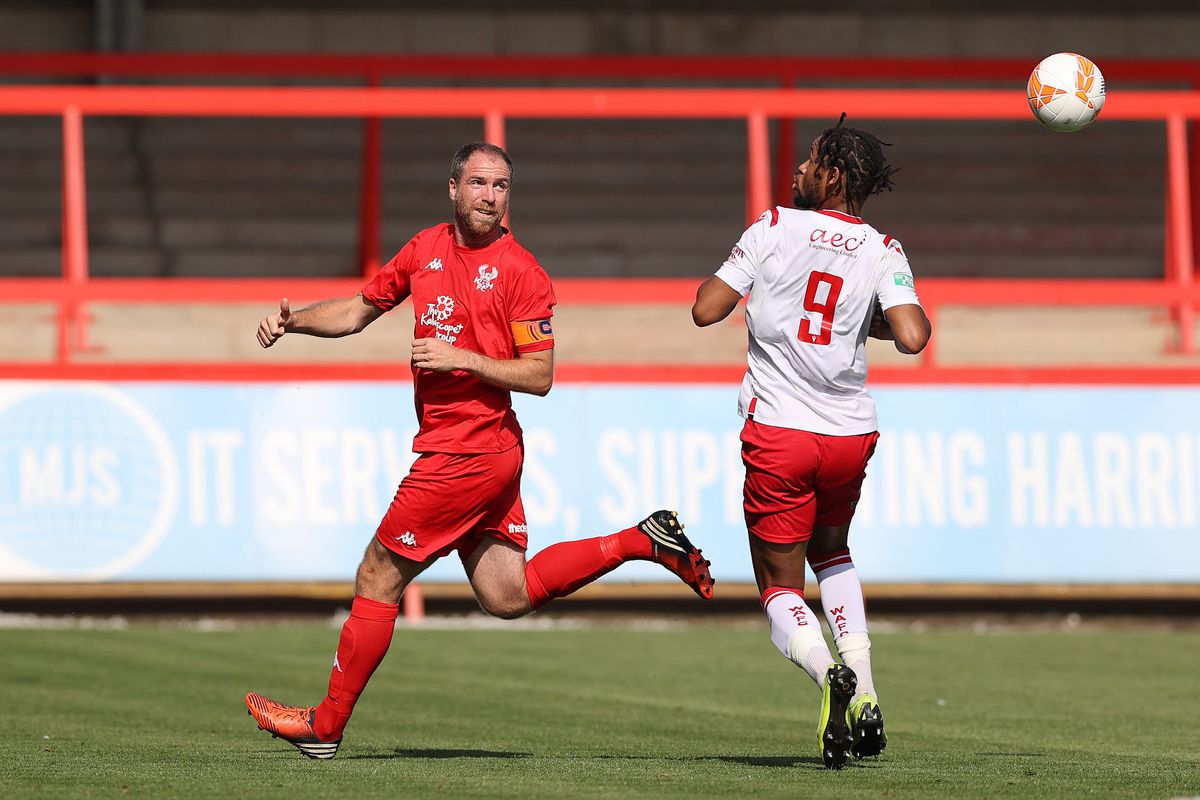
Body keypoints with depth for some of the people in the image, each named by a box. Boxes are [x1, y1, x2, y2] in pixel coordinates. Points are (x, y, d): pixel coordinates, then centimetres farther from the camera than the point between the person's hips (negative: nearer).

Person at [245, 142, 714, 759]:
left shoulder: (519, 272, -11)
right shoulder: (426, 249, 11)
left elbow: (540, 376, -11)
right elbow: (359, 311, 19)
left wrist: (461, 357, -19)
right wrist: (295, 320, 3)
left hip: (467, 453, -8)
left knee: (378, 579, -1)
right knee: (508, 595, 11)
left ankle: (325, 725, 9)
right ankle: (643, 541, 16)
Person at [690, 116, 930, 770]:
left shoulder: (775, 228, -4)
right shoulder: (881, 251, 1)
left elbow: (705, 311, -4)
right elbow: (911, 337, -13)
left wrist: (723, 276, 17)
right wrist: (875, 319, 9)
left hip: (777, 431, -3)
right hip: (850, 434, 3)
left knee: (781, 589, 5)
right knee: (831, 551, 29)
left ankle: (827, 672, -27)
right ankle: (863, 695, 12)